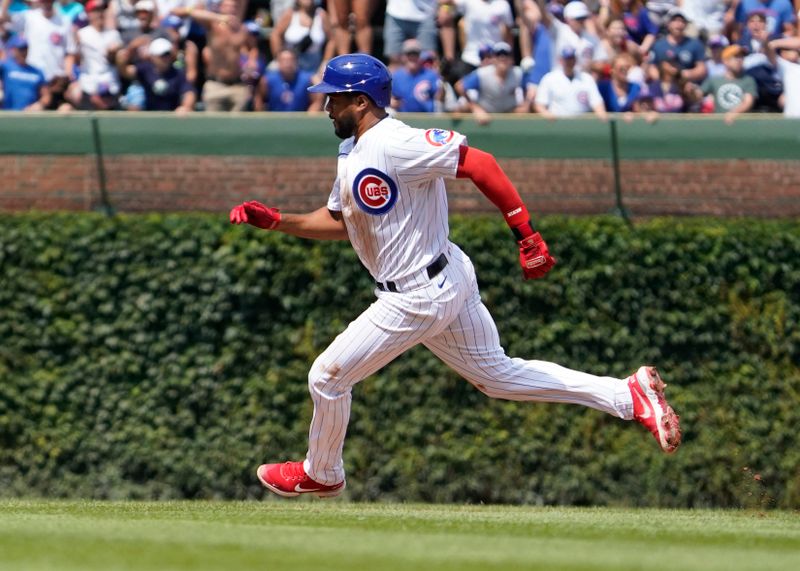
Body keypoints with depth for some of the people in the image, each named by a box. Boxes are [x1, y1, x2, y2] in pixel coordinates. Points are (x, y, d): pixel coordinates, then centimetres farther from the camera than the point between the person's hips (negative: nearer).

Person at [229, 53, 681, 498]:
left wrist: (527, 234, -29)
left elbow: (479, 164, -25)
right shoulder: (354, 154, 11)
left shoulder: (394, 144, -21)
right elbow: (337, 222, 23)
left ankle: (322, 475, 26)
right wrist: (275, 221, 9)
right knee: (497, 375, 15)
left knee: (328, 377, 3)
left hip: (419, 297, -10)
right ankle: (630, 396, 11)